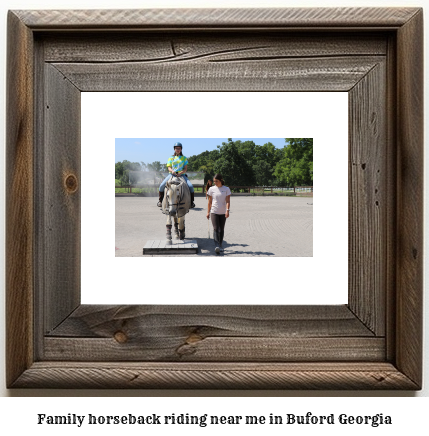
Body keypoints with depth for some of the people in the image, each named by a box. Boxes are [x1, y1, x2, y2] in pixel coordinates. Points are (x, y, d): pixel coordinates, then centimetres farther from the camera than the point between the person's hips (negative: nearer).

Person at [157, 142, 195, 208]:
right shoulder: (171, 158, 14)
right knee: (162, 185, -20)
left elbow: (185, 169, 4)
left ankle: (191, 201, -5)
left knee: (190, 186, -23)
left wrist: (180, 173, -17)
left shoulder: (184, 158, 12)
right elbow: (169, 167, 6)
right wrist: (172, 171, -18)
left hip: (181, 175, 0)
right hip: (172, 174, 1)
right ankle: (160, 201, -2)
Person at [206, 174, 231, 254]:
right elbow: (210, 202, 8)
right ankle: (216, 246, -24)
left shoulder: (226, 189, 1)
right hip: (214, 212, -1)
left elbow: (228, 201, -6)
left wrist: (227, 210, -20)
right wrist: (208, 212, 7)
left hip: (223, 213, 1)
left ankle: (220, 245, 22)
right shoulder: (212, 189, 3)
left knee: (222, 229, 9)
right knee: (216, 228, -14)